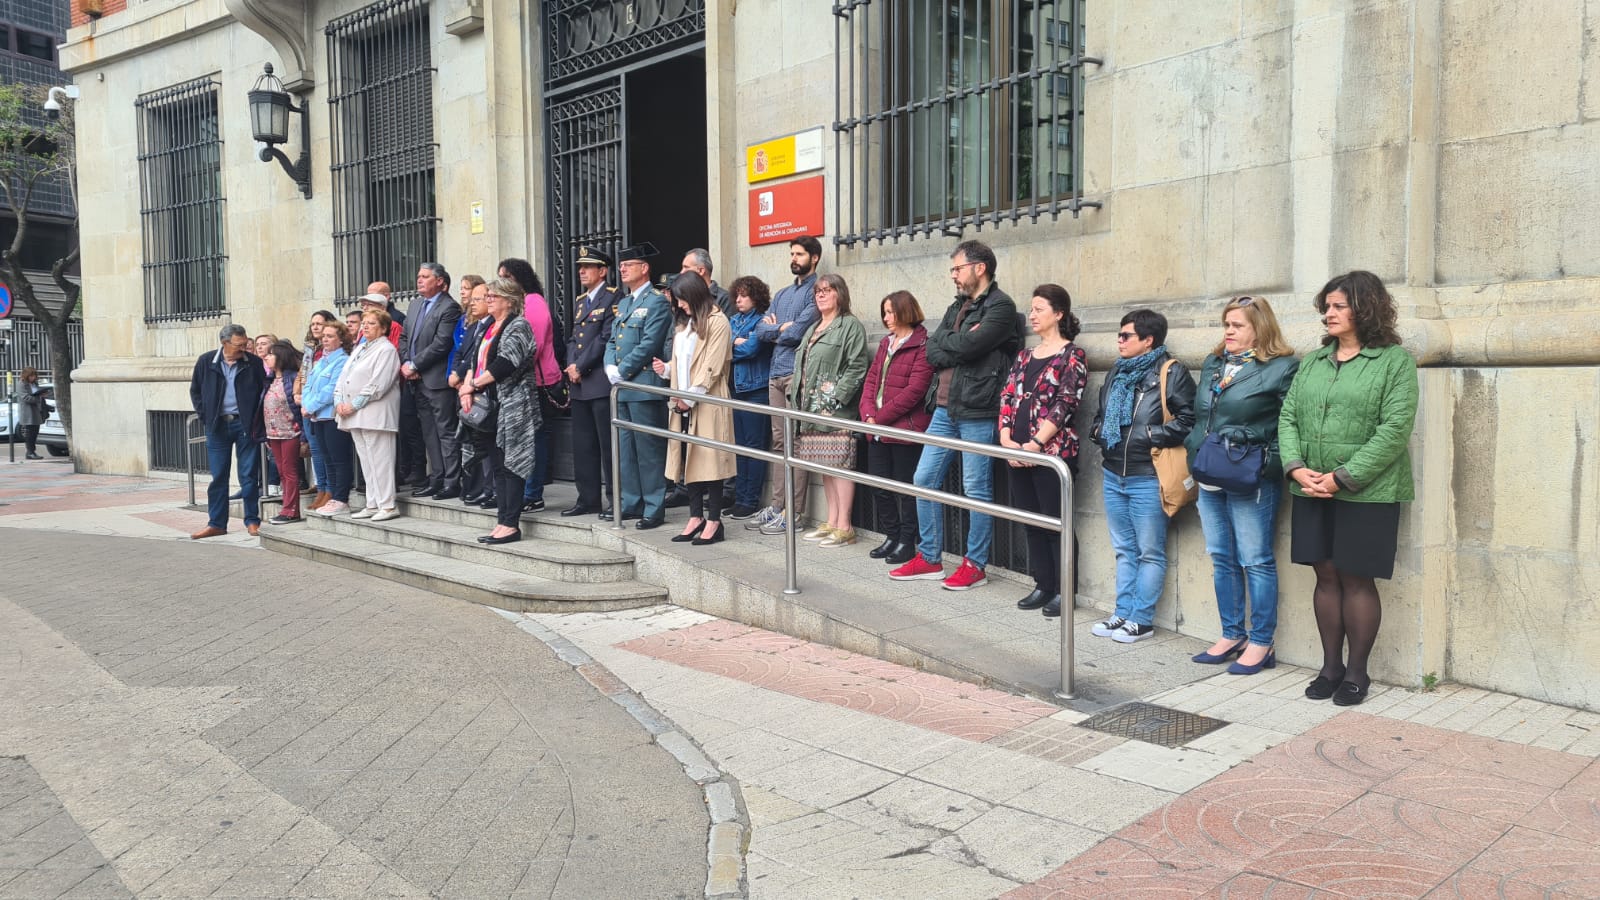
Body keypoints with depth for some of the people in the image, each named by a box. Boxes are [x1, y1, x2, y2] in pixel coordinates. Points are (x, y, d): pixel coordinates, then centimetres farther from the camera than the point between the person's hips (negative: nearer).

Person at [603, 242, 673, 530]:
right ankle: (632, 503, 22)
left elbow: (648, 345, -15)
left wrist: (622, 371, -13)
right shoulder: (623, 303, 20)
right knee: (626, 448, 13)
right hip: (622, 388, 9)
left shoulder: (657, 302, -7)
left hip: (645, 386, -9)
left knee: (649, 449, -5)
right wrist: (610, 367, 0)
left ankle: (654, 509, 1)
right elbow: (612, 340, 18)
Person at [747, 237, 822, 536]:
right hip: (776, 374, 8)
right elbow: (760, 331, 15)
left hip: (797, 374, -8)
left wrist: (774, 329, 2)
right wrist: (781, 328, -4)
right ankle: (777, 505, 14)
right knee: (779, 441, 9)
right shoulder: (783, 293, 22)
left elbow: (797, 332, -15)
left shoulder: (816, 291, -5)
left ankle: (794, 513, -4)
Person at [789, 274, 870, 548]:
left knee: (840, 465, -8)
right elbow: (801, 366, 26)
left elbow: (857, 367, -13)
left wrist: (835, 399, -19)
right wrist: (796, 398, 14)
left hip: (837, 411, -9)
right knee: (824, 464, 11)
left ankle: (844, 526, -4)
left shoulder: (851, 325, -4)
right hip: (812, 409, 9)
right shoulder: (813, 329, 23)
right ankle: (831, 522, 18)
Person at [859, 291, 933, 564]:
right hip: (877, 430, 8)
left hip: (905, 429, -8)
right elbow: (871, 380, 11)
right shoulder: (885, 343, 17)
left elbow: (914, 391, -16)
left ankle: (907, 542, 12)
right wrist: (869, 415, -5)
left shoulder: (922, 346, -9)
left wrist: (880, 417, -15)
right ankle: (892, 537, 24)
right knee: (879, 486, 11)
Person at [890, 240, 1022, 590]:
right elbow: (932, 351, 7)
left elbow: (968, 345, -20)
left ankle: (975, 565, 12)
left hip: (977, 413, -8)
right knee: (924, 480, 10)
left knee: (976, 490, 0)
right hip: (945, 409, 8)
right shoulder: (957, 306, 18)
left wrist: (945, 341, -1)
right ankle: (929, 559, 21)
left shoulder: (1000, 306, -7)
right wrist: (958, 348, -9)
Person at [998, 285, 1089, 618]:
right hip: (1018, 453, 7)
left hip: (1053, 452, -7)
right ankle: (1043, 585, 21)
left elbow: (1064, 405, -13)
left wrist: (1035, 444, -17)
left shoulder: (1072, 355, -5)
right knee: (1032, 522, 11)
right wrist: (1006, 438, -5)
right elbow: (1007, 397, 9)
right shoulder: (1024, 356, 15)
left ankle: (1064, 591, 10)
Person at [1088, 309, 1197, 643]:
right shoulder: (1117, 372, 16)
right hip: (1113, 476, 8)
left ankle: (1141, 619, 8)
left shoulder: (1171, 373, -8)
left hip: (1147, 478, -8)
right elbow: (1100, 414, 27)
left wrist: (1150, 434, -16)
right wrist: (1100, 434, 9)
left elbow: (1188, 419, -16)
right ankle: (1123, 613, 21)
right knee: (1124, 549, 14)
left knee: (1149, 552, 2)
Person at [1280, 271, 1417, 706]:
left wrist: (1342, 477, -17)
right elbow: (1288, 417, 9)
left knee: (1357, 579, 2)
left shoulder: (1395, 360, -4)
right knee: (1326, 576, 9)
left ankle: (1356, 672, 14)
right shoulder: (1313, 361, 13)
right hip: (1311, 491, 5)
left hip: (1366, 492, -5)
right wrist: (1297, 468, -8)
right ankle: (1331, 667, 20)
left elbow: (1395, 428, -13)